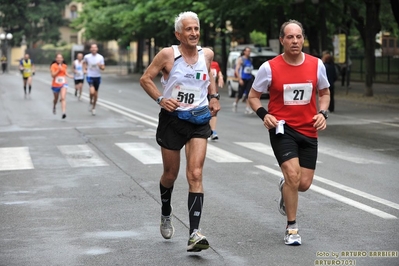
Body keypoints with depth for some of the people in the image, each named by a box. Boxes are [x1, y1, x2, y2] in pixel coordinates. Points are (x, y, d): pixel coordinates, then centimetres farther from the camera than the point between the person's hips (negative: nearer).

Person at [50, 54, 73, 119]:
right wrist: (58, 70, -23)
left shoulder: (65, 66, 5)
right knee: (56, 99, 18)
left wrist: (71, 76, 6)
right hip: (55, 84, 0)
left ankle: (64, 112, -31)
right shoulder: (53, 66, -7)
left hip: (63, 84, 1)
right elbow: (53, 75, -15)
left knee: (63, 98, -20)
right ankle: (54, 107, 53)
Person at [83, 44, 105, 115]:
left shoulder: (100, 57, -3)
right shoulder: (87, 57, -4)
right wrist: (85, 69, 7)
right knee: (92, 91, -23)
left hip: (97, 77, 2)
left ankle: (94, 108, 28)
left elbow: (103, 68, 0)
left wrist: (100, 66, -21)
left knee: (96, 93, 11)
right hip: (90, 77, -2)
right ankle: (91, 102, 6)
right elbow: (84, 62, 19)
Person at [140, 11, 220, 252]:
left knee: (195, 174, -12)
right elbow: (146, 79, -3)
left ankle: (194, 234, -16)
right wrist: (160, 99, -17)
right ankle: (166, 214, 44)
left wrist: (214, 96, 7)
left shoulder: (207, 54, 1)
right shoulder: (168, 55, -10)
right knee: (171, 174, 13)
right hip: (172, 119, -2)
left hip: (199, 120, 2)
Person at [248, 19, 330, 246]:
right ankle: (292, 228, 0)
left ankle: (285, 188, 43)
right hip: (282, 128, -3)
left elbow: (324, 93, 14)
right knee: (293, 175, -18)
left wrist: (322, 113, -5)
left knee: (304, 184, 4)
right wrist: (264, 114, -16)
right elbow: (253, 96, 2)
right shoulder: (270, 67, -9)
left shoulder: (316, 65, -1)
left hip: (308, 130, 3)